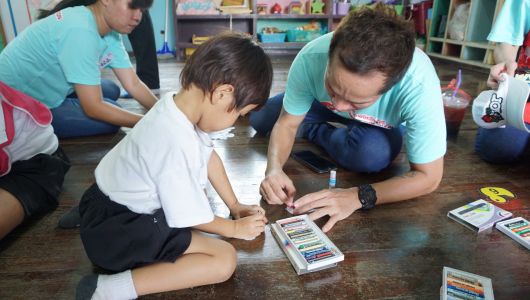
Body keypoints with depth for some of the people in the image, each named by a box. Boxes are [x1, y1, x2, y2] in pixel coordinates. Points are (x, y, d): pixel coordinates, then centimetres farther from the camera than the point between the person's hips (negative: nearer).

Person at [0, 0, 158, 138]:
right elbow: (93, 108, -27)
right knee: (110, 120, -15)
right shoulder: (80, 30, -29)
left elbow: (134, 84, -3)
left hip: (44, 93, 9)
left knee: (111, 91, 10)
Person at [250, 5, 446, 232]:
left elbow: (428, 176, -35)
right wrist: (274, 168, -41)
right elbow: (287, 123, -22)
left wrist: (357, 197, -48)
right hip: (323, 104, 3)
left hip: (382, 126, -2)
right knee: (259, 120, -1)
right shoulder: (312, 57, -37)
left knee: (372, 154, -35)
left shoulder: (419, 85, -44)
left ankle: (316, 133, -2)